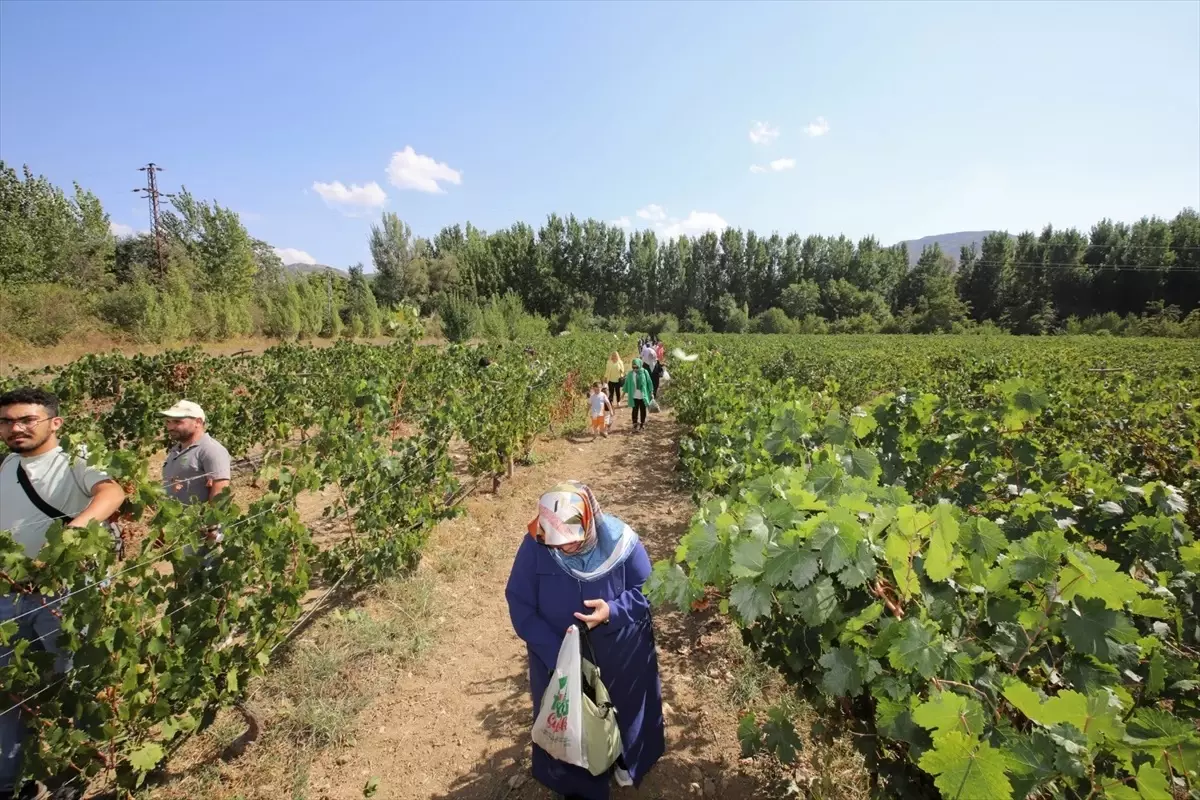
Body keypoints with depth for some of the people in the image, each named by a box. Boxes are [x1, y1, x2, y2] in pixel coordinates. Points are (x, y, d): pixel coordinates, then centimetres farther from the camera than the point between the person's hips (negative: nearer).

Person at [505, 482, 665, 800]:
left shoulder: (620, 541, -27)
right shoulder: (534, 546, -27)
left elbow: (648, 591, -14)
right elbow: (519, 605, -18)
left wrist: (613, 611, -33)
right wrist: (555, 652, -25)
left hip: (620, 655, 0)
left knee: (623, 709, 28)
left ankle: (625, 761, 62)